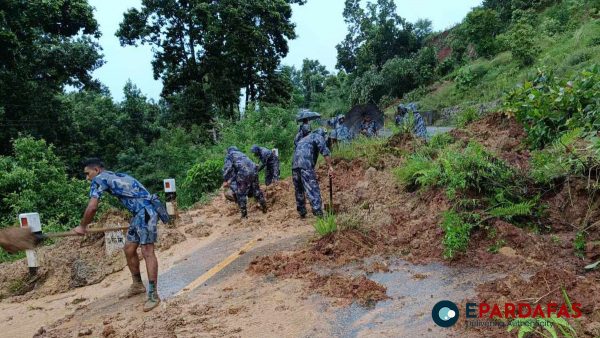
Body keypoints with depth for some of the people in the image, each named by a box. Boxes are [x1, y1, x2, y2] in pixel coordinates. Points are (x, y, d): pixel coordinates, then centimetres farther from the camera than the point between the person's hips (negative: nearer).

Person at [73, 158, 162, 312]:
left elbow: (92, 207, -10)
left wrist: (82, 226, 7)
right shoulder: (115, 176, 24)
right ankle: (138, 285, 29)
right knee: (129, 250, 16)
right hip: (140, 213, 10)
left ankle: (153, 294, -11)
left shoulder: (99, 179, -3)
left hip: (146, 211, -10)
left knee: (147, 251, -12)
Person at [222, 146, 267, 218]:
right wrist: (231, 180, 43)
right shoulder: (241, 153, 36)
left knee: (241, 194, 5)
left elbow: (227, 168, -1)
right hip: (253, 170, 6)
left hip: (243, 173, -6)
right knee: (256, 190, 21)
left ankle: (244, 214, 7)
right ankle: (264, 207, 31)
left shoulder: (229, 155, 16)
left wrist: (225, 181, -3)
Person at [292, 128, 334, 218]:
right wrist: (330, 167, -8)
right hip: (306, 165, -7)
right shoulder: (318, 136, 14)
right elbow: (324, 151, -4)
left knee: (299, 191, 17)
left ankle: (302, 213, 24)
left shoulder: (304, 139, 36)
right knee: (313, 190, -9)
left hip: (294, 165, 7)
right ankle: (319, 214, -17)